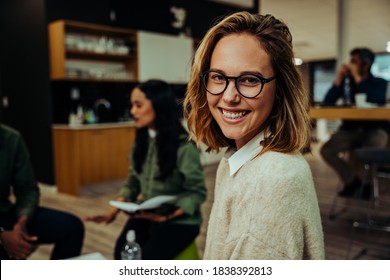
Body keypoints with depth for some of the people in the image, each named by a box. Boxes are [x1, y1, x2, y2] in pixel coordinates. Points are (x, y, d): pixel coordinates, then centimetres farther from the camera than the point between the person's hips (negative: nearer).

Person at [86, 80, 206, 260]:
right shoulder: (142, 140, 6)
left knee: (145, 259, -23)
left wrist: (168, 216, -23)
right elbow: (132, 182, 10)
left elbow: (196, 191, -12)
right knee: (121, 253, -19)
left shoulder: (184, 146, -15)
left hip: (179, 220, -5)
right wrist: (113, 211, -3)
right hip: (145, 216, 5)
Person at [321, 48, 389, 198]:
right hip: (349, 129, 3)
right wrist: (338, 79, -8)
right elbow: (327, 102, -3)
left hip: (374, 129, -3)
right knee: (326, 150, -21)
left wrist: (358, 78, -15)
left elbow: (377, 101, -21)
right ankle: (351, 179, 1)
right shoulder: (346, 81, 9)